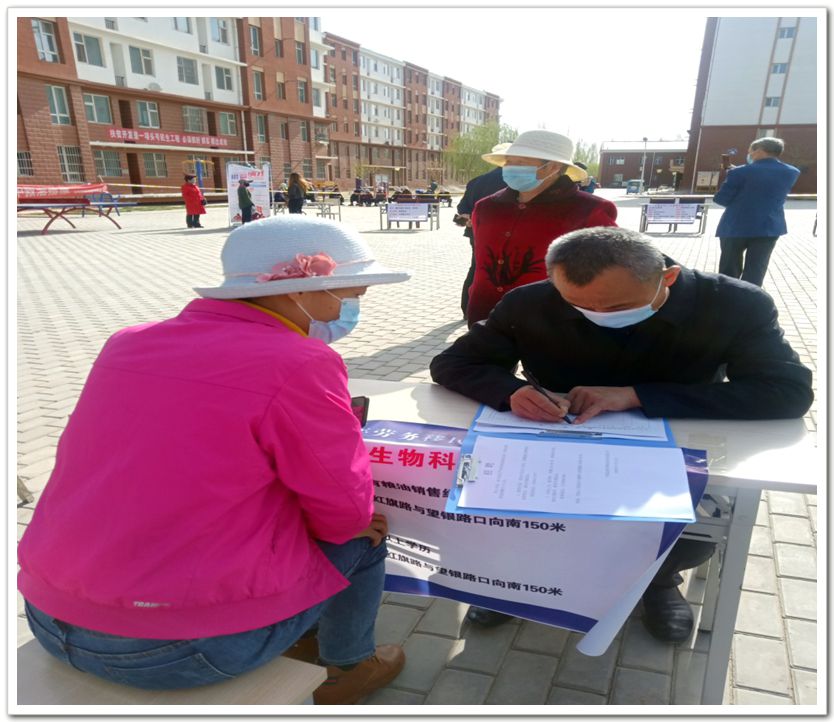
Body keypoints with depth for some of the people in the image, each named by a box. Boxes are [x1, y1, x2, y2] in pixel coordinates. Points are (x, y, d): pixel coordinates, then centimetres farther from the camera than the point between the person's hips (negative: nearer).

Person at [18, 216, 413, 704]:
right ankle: (348, 668, 35)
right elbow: (347, 513, -12)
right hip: (188, 645, -7)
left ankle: (300, 639, 40)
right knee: (364, 534, 14)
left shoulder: (131, 343, 3)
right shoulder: (300, 364, -18)